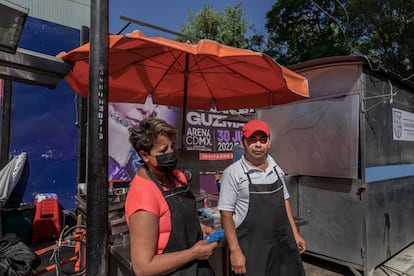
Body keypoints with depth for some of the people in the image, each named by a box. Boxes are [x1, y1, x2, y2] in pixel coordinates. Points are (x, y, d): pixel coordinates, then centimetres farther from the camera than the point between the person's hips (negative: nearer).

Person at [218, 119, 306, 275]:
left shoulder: (276, 169, 4)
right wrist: (235, 251, -15)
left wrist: (295, 233, 11)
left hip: (283, 243, 6)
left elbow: (284, 201, 13)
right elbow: (226, 214, -13)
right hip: (251, 248, -5)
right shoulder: (233, 173, -14)